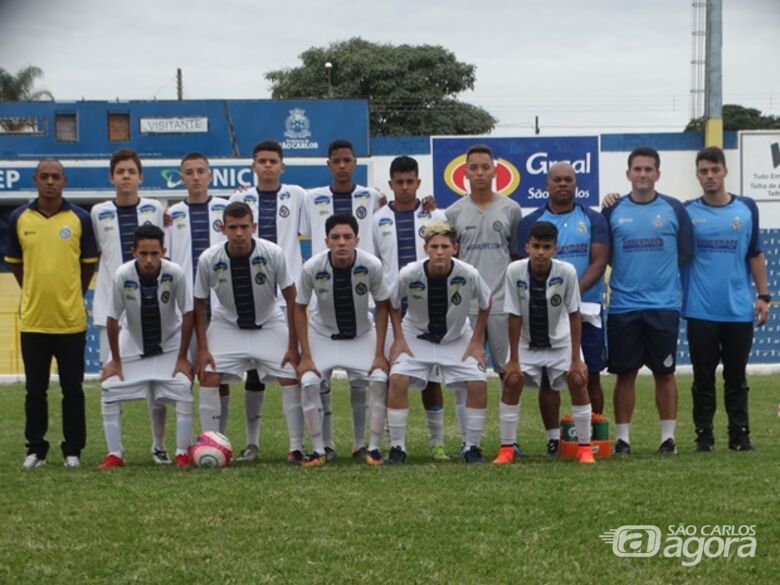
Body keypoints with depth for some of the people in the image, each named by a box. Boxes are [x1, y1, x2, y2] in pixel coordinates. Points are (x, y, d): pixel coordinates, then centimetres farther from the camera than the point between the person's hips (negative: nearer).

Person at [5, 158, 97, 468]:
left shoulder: (80, 218, -1)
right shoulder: (18, 218, 2)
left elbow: (89, 264, 9)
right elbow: (14, 262, 13)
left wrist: (73, 296, 11)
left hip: (71, 319, -1)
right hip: (33, 318, 1)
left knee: (72, 389, 4)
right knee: (35, 389, 7)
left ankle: (73, 450, 13)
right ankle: (35, 448, 18)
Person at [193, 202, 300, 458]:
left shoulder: (273, 254, -23)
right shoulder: (208, 259, -21)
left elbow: (292, 300, -13)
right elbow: (199, 304, -6)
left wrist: (293, 347, -13)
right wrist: (202, 349, -11)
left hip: (269, 324, 0)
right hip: (226, 325, 1)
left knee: (291, 376, -13)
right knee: (208, 376, -15)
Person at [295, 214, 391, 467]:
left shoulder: (372, 265, -25)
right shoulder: (312, 267, -25)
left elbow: (382, 307, -10)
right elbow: (299, 308, -11)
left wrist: (379, 354, -13)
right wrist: (305, 356, -13)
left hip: (362, 335, 0)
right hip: (323, 335, 0)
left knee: (379, 379, -18)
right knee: (309, 382, -19)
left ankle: (374, 448, -4)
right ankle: (318, 450, -5)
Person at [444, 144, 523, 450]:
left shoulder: (511, 210, 7)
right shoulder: (454, 213, 7)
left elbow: (519, 258, 11)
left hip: (503, 304, 0)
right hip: (465, 306, 0)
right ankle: (468, 440, 4)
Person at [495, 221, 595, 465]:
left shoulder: (567, 271, -25)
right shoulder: (514, 271, -23)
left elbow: (574, 315, -17)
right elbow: (515, 317, -17)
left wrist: (576, 359, -17)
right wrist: (513, 360, -15)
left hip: (561, 341, 0)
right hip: (526, 343, 1)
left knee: (578, 381, -15)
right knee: (512, 381, -14)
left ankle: (584, 447, -3)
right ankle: (507, 448, -4)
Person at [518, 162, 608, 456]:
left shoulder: (593, 219, 6)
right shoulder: (531, 222, 8)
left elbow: (599, 261, -2)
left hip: (586, 309, 0)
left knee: (591, 376, 2)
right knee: (548, 377, 0)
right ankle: (553, 438, 6)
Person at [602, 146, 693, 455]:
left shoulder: (674, 209, 3)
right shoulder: (613, 211, 5)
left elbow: (685, 253, 7)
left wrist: (663, 274, 3)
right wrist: (625, 273, 2)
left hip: (664, 305, 0)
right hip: (623, 305, 1)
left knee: (664, 372, 4)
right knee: (625, 374, 4)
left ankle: (668, 436, 12)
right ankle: (622, 437, 11)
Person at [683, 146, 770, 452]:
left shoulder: (747, 208, 5)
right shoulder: (687, 212, 2)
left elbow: (755, 255, 9)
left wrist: (763, 295, 4)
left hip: (739, 310, 1)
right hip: (701, 311, -1)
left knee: (736, 377, 7)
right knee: (703, 378, 4)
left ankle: (740, 435, 13)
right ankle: (704, 435, 11)